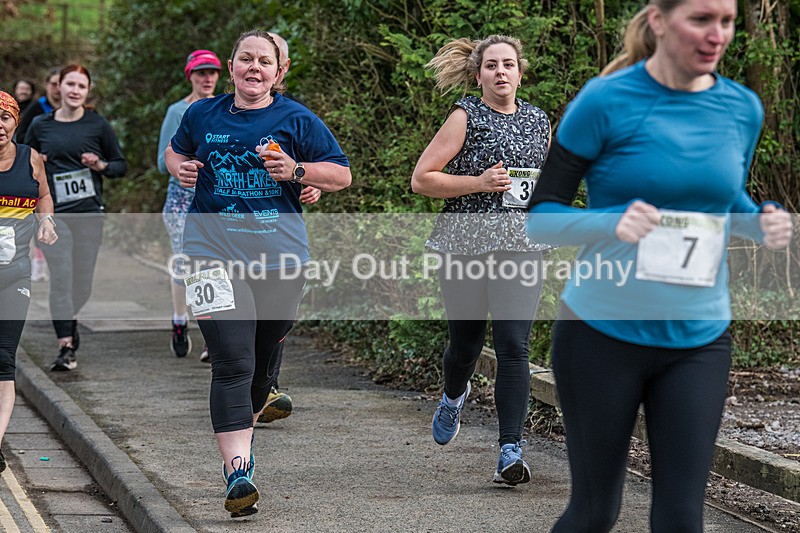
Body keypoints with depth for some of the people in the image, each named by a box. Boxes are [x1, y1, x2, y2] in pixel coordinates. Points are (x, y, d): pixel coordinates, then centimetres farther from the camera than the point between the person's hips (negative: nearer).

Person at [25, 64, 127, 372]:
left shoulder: (98, 125, 3)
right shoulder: (41, 127, 6)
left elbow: (121, 166, 9)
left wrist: (101, 166, -10)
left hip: (89, 213, 0)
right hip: (54, 214, 0)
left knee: (83, 285, 5)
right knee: (61, 278, -12)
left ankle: (69, 320, 37)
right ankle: (66, 347, -10)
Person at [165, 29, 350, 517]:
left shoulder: (296, 120, 2)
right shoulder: (202, 115, 8)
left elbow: (342, 175, 4)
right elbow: (176, 151, 28)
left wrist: (297, 170, -14)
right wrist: (180, 167, 4)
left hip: (281, 257, 1)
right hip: (216, 252, -1)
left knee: (263, 365, 13)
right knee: (233, 364, -15)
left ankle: (240, 439, 40)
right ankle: (238, 474, -20)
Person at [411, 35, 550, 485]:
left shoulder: (539, 121, 11)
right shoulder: (466, 117, -3)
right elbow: (421, 178, -7)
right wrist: (479, 183, -16)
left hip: (520, 248, 2)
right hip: (466, 245, -2)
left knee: (514, 346, -10)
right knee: (466, 342, 11)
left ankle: (511, 452, -10)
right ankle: (454, 397, 47)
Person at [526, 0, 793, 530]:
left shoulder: (742, 108, 2)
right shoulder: (606, 101, -11)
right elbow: (539, 216, -8)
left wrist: (762, 220, -4)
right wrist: (612, 223, -27)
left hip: (698, 340, 3)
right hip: (602, 333, -3)